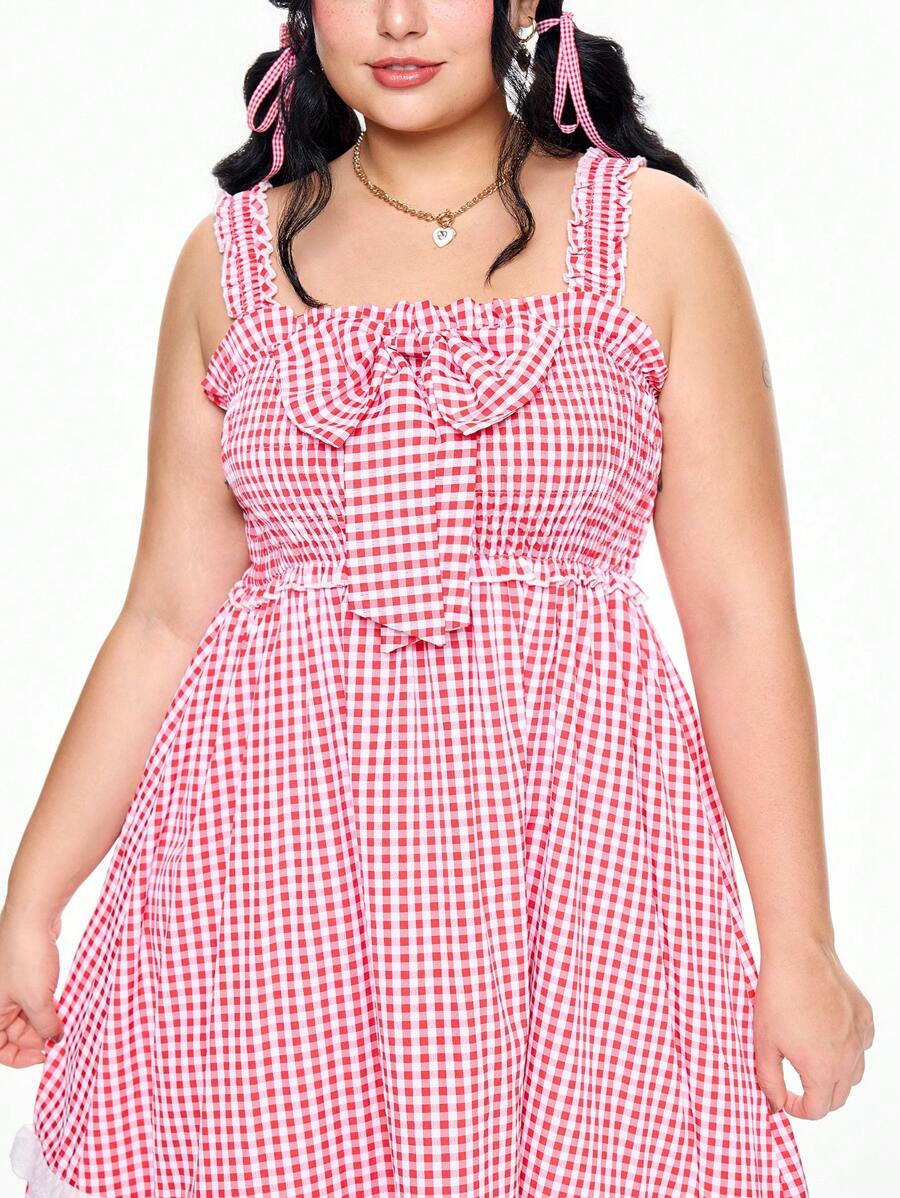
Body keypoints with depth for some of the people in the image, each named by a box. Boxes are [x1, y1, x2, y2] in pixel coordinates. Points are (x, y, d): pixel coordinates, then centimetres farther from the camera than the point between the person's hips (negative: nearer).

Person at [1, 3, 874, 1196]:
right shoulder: (231, 257, 6)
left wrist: (801, 943, -4)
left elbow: (742, 613, -2)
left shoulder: (655, 232, 0)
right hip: (267, 859, 2)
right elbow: (167, 617, 7)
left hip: (569, 852, -1)